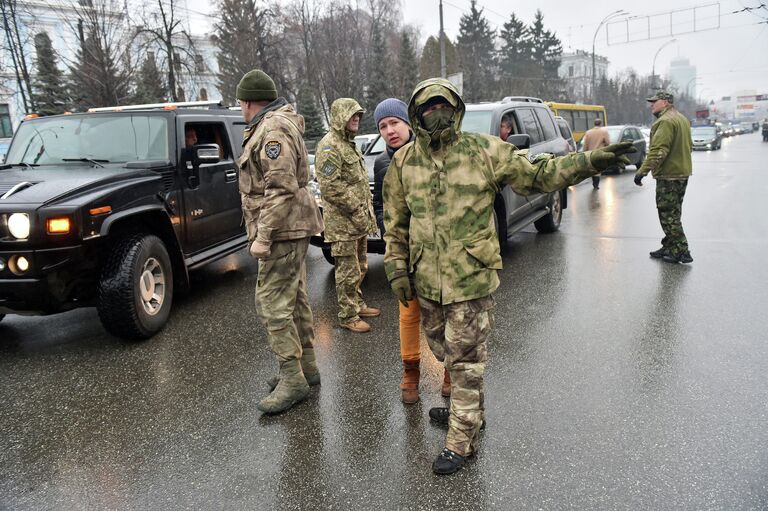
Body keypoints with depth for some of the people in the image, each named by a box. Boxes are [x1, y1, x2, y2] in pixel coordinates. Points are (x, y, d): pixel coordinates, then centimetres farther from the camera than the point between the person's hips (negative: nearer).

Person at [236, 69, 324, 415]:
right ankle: (306, 367, 25)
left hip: (282, 229, -11)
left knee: (272, 303, -9)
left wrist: (262, 236, -23)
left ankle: (292, 378, -1)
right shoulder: (272, 125, 18)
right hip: (291, 228, 11)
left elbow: (280, 188, -24)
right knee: (294, 299, 15)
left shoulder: (274, 129, -16)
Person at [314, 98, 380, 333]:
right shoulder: (329, 146, -14)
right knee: (348, 271, -2)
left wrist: (367, 212, 18)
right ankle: (347, 316, 8)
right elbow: (330, 187, -22)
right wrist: (356, 209, -18)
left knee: (360, 267, 19)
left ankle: (357, 305, 33)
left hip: (359, 220, 10)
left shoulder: (349, 143, 19)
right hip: (343, 223, -10)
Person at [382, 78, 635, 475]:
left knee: (465, 359, 3)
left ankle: (461, 439, 17)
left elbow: (538, 174, -1)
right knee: (447, 351, 20)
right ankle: (468, 409, 45)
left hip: (471, 278, -4)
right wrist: (397, 269, 5)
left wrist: (590, 161, -13)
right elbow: (395, 223, 9)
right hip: (426, 280, 4)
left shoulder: (485, 152, -5)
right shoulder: (404, 162, 4)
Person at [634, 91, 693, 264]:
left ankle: (681, 252, -3)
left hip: (668, 175, -10)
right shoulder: (682, 119, 17)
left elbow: (658, 151, -26)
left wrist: (643, 170, -26)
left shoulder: (665, 121, -17)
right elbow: (688, 146, 25)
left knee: (668, 215, -5)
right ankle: (669, 248, 25)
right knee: (673, 213, 16)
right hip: (682, 172, 10)